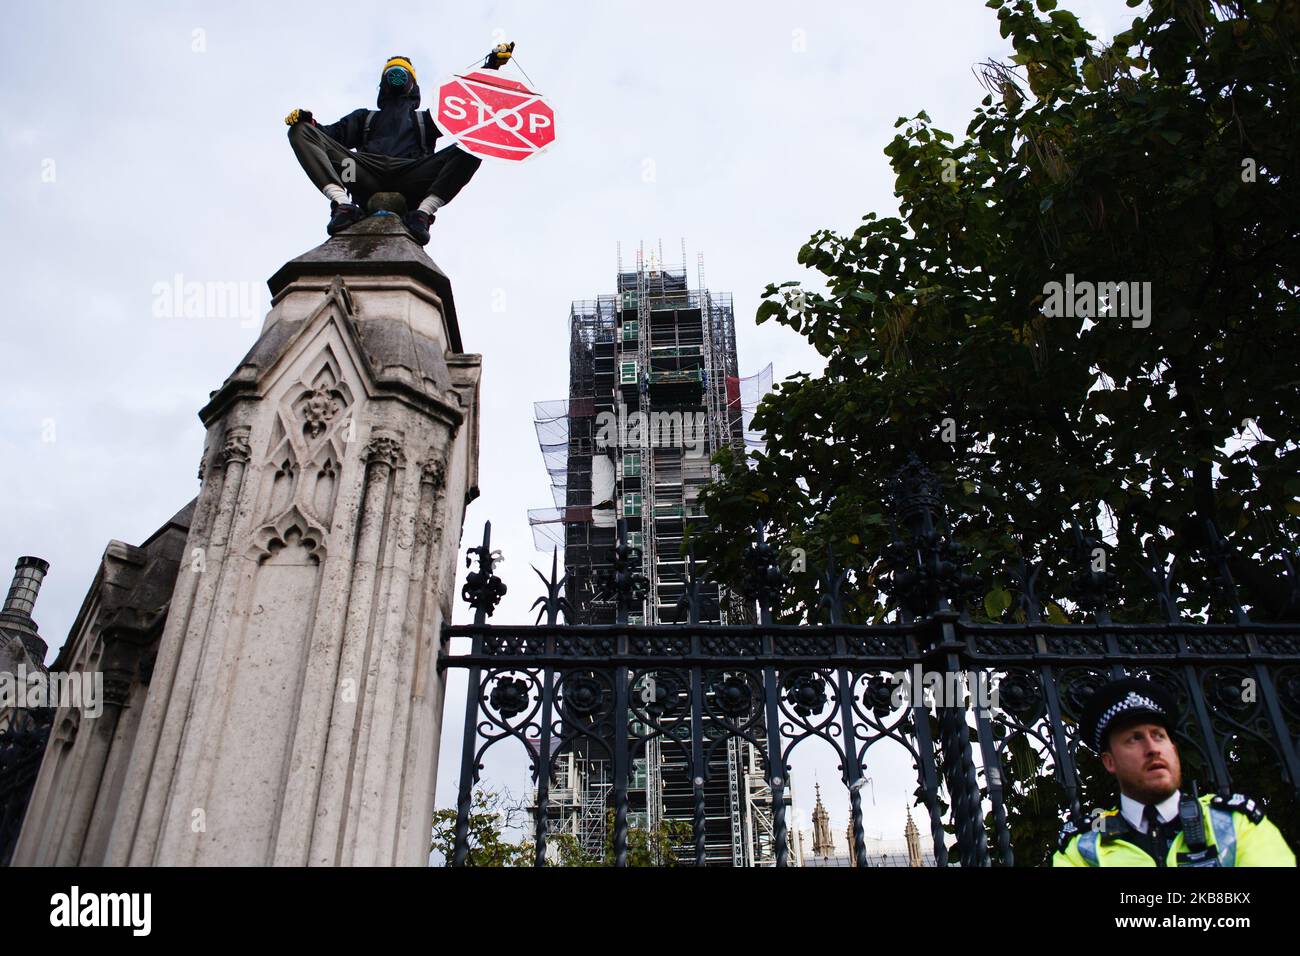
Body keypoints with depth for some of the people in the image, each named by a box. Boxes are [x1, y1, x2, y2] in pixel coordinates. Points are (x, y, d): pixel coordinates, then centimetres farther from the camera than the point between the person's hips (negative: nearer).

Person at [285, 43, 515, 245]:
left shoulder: (426, 118, 39)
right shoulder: (365, 118, 41)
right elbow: (334, 134, 24)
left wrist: (491, 65, 20)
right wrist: (309, 122, 2)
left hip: (410, 183, -1)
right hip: (367, 183, 1)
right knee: (301, 131, -14)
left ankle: (423, 212, -33)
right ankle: (342, 203, -34)